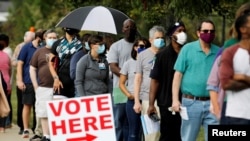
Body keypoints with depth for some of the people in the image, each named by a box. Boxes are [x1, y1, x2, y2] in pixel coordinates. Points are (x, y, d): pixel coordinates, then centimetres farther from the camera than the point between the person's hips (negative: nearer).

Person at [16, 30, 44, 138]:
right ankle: (26, 130, 6)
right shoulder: (27, 48, -1)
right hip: (28, 82, -3)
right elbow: (20, 64, -1)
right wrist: (19, 80, -8)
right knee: (27, 105, 1)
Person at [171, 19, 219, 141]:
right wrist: (175, 100, -7)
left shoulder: (219, 52, 7)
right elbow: (178, 75, -1)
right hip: (191, 102, -2)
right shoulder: (187, 49, 1)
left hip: (212, 103, 2)